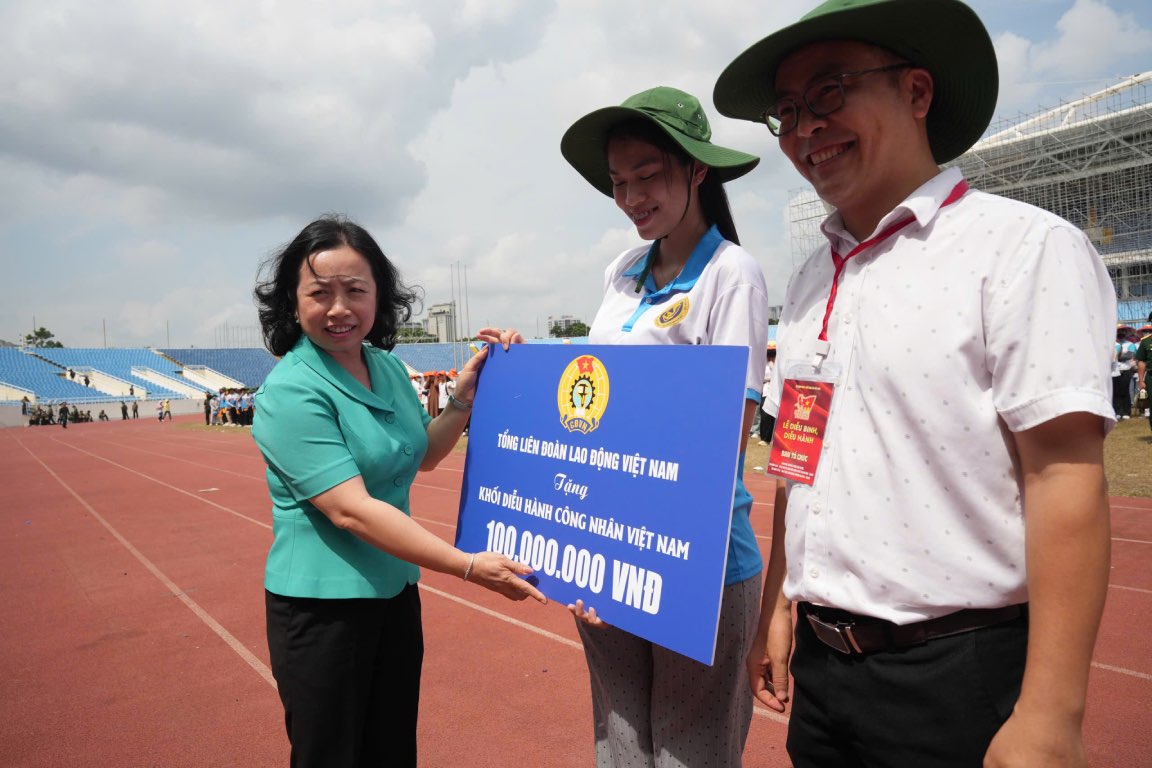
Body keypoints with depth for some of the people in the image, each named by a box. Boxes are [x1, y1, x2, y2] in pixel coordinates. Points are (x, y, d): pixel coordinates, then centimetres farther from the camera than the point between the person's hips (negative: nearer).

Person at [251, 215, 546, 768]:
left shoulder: (388, 367, 2)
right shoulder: (291, 393, -20)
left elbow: (420, 456, 15)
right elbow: (351, 509, -27)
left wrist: (465, 398, -2)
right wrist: (468, 566, -30)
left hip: (396, 592, 7)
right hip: (322, 606, -7)